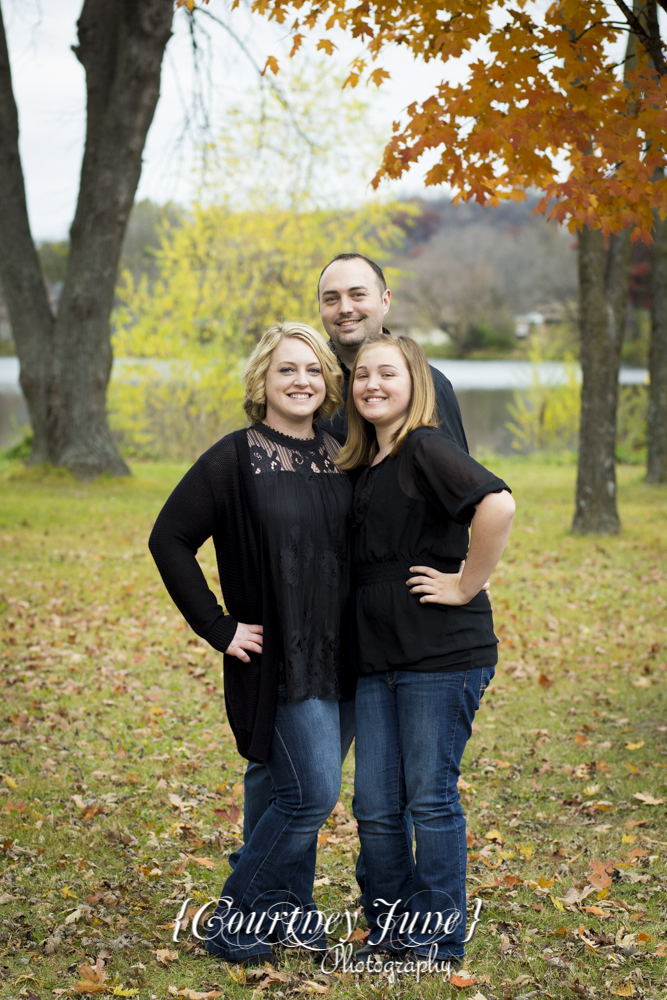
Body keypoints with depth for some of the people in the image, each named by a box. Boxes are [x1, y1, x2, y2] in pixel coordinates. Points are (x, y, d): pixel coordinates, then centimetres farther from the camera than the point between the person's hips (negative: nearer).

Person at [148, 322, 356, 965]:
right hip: (278, 658, -6)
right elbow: (169, 540, -7)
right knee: (313, 794, -9)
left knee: (303, 792, 12)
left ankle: (287, 910, 29)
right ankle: (231, 917, 7)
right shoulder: (235, 459, -9)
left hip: (339, 658, 6)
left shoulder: (338, 458, 8)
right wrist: (218, 628, -9)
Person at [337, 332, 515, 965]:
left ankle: (439, 942, 16)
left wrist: (466, 585, -18)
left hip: (442, 653, -8)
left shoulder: (426, 448, -11)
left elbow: (497, 505, -27)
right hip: (377, 657, 8)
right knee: (374, 806, 9)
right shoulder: (363, 465, 15)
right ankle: (389, 930, 25)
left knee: (430, 798, 2)